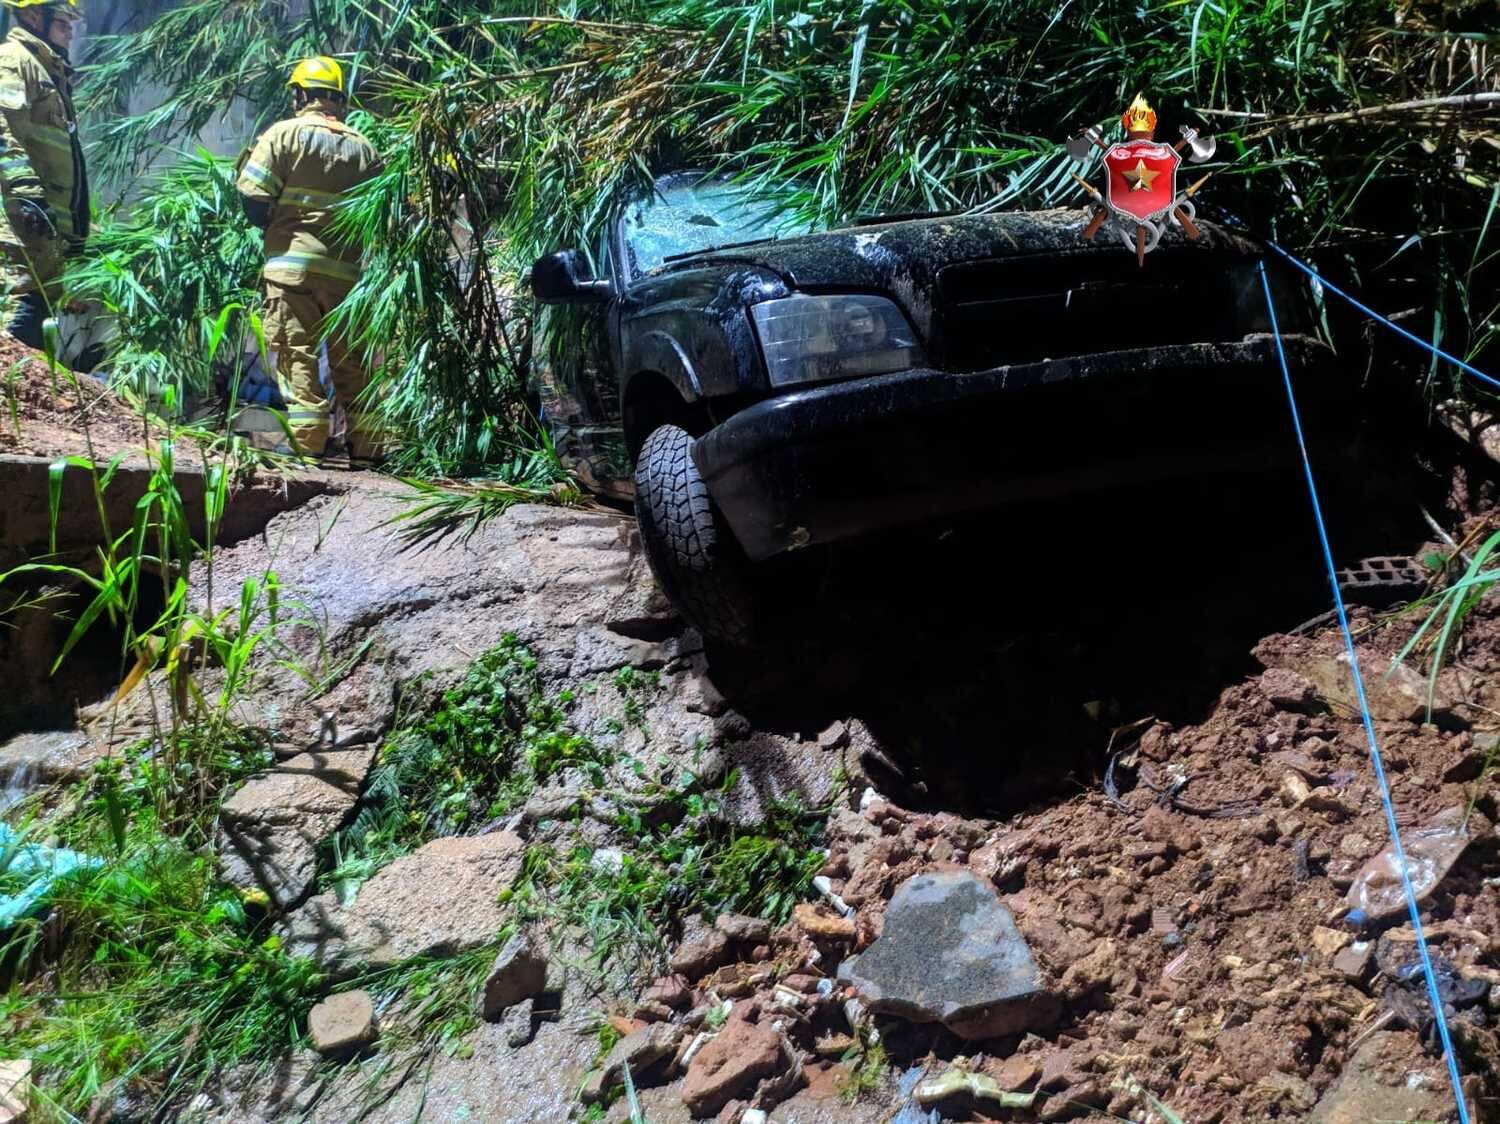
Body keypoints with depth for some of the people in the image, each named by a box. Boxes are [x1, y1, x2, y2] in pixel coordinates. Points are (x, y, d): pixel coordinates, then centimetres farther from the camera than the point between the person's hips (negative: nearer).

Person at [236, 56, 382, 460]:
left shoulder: (285, 133, -1)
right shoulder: (363, 147, 11)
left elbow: (252, 196, -6)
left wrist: (271, 226, 11)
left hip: (292, 263, -3)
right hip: (347, 269, 4)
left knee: (298, 353, -2)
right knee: (350, 359, 10)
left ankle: (308, 444, -8)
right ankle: (365, 445, 12)